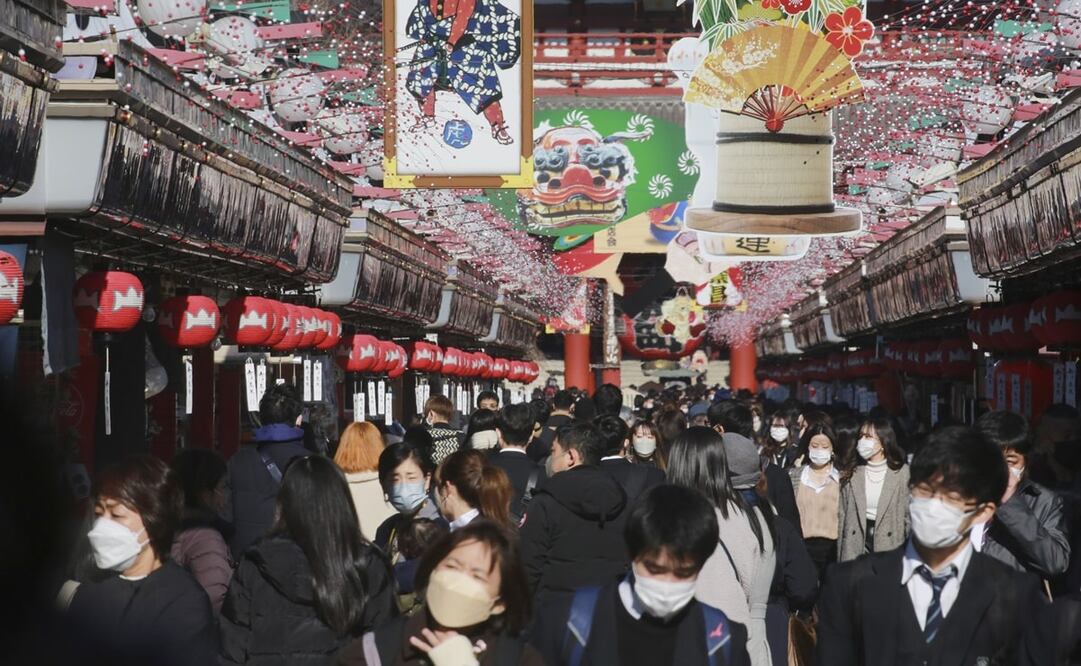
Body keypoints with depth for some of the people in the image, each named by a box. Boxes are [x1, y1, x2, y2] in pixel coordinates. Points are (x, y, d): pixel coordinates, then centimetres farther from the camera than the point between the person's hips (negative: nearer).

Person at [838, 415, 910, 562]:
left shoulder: (901, 473, 0)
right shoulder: (851, 473, 7)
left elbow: (908, 516, 1)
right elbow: (843, 516, 7)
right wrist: (840, 558, 4)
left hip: (890, 546, -2)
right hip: (856, 548, 2)